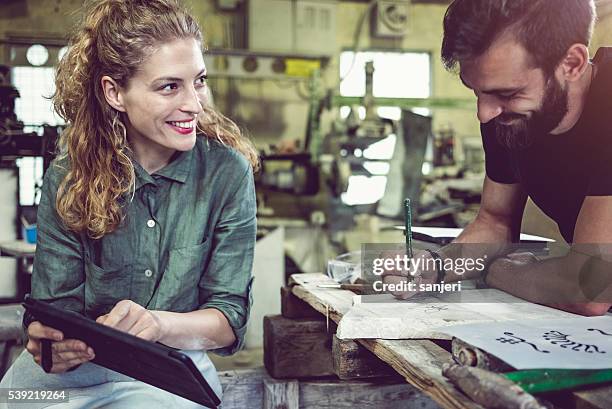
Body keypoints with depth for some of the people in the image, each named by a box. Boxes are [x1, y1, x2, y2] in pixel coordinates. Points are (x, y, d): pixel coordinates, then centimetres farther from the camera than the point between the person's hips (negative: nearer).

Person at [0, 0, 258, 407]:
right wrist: (51, 344, -30)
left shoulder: (227, 171, -10)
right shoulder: (68, 178, -6)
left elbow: (230, 316, -9)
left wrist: (160, 323, -30)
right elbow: (57, 303, -6)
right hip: (78, 362, 2)